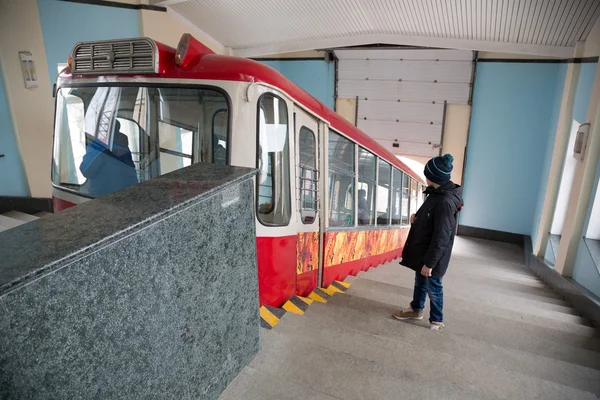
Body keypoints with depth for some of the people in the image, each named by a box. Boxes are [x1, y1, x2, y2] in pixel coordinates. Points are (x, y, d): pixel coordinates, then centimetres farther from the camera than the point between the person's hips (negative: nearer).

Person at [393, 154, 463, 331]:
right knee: (420, 282, 24)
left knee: (433, 287, 10)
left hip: (433, 256, -9)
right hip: (423, 250, 9)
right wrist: (417, 217, -1)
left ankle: (437, 320, 31)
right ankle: (416, 309, 44)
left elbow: (441, 238, -27)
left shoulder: (445, 201, -29)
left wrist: (430, 262, -22)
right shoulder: (437, 193, 2)